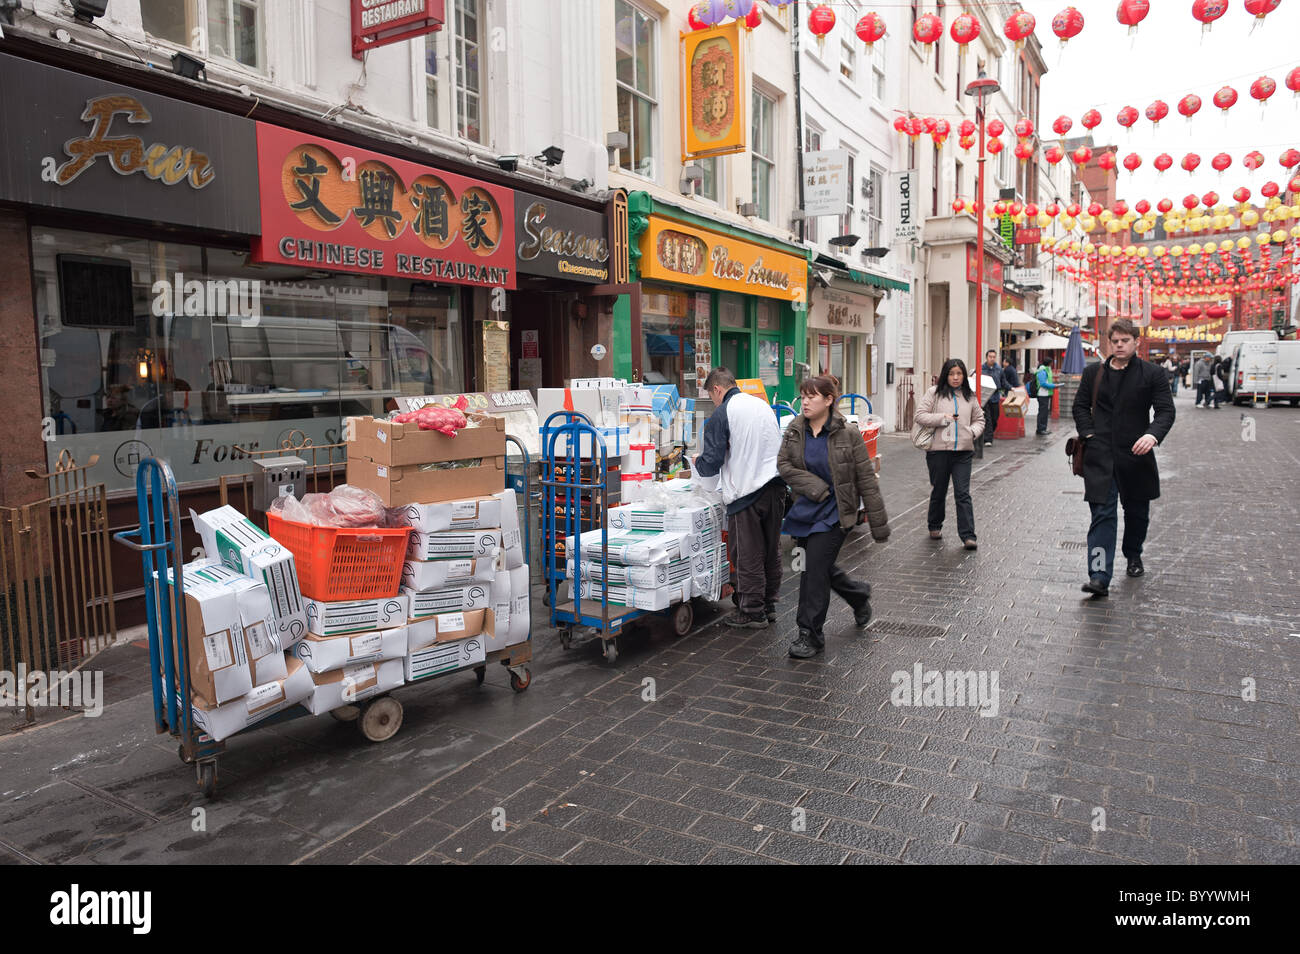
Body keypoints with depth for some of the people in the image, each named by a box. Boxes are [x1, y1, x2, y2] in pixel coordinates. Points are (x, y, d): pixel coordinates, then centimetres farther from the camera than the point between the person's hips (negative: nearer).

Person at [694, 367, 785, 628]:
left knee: (748, 556, 2)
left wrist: (697, 463, 12)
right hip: (776, 487, 8)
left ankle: (752, 612, 10)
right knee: (771, 551, 15)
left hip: (746, 492, -7)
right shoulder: (763, 405, 14)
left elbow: (710, 464, -10)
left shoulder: (721, 415, -9)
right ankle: (768, 606, 26)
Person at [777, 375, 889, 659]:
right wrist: (815, 487, -14)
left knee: (815, 568, -11)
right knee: (822, 568, 15)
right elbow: (784, 465, 1)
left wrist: (878, 524, -6)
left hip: (835, 512, -5)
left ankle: (810, 635, 3)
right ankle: (859, 594, 44)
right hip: (806, 509, 5)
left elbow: (866, 479, -7)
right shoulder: (794, 430, 0)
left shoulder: (848, 434, -10)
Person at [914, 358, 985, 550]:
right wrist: (943, 418, -14)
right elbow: (919, 416, -5)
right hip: (938, 450, -2)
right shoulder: (934, 393, 1)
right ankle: (935, 526, 33)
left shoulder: (969, 396, 12)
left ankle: (968, 536, -5)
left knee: (963, 494, -5)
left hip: (963, 451, 2)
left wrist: (974, 432, 0)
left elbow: (979, 419, 20)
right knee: (938, 491, 12)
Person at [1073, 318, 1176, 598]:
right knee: (1102, 514, -9)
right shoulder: (1094, 374, 7)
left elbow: (1166, 410, -3)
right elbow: (1080, 406, 14)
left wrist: (1153, 435, -23)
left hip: (1136, 455, 0)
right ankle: (1099, 577, -14)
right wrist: (1089, 434, -1)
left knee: (1137, 512, 17)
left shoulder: (1152, 374, 1)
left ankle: (1133, 556, 44)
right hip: (1100, 456, 0)